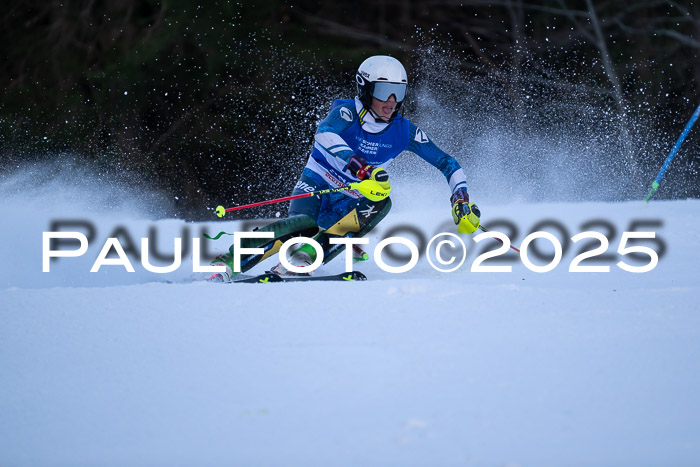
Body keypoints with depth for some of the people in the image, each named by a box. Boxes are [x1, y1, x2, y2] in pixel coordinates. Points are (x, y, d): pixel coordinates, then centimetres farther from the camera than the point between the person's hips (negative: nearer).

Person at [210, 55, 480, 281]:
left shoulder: (404, 131, -5)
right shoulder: (347, 112, -15)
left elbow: (446, 163, 3)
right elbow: (324, 134, -39)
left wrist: (461, 200, -13)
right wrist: (361, 167, -53)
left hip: (347, 206, 4)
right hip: (314, 189, -4)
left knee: (382, 203, -28)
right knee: (304, 223, -35)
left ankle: (307, 255, -29)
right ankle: (227, 261, -31)